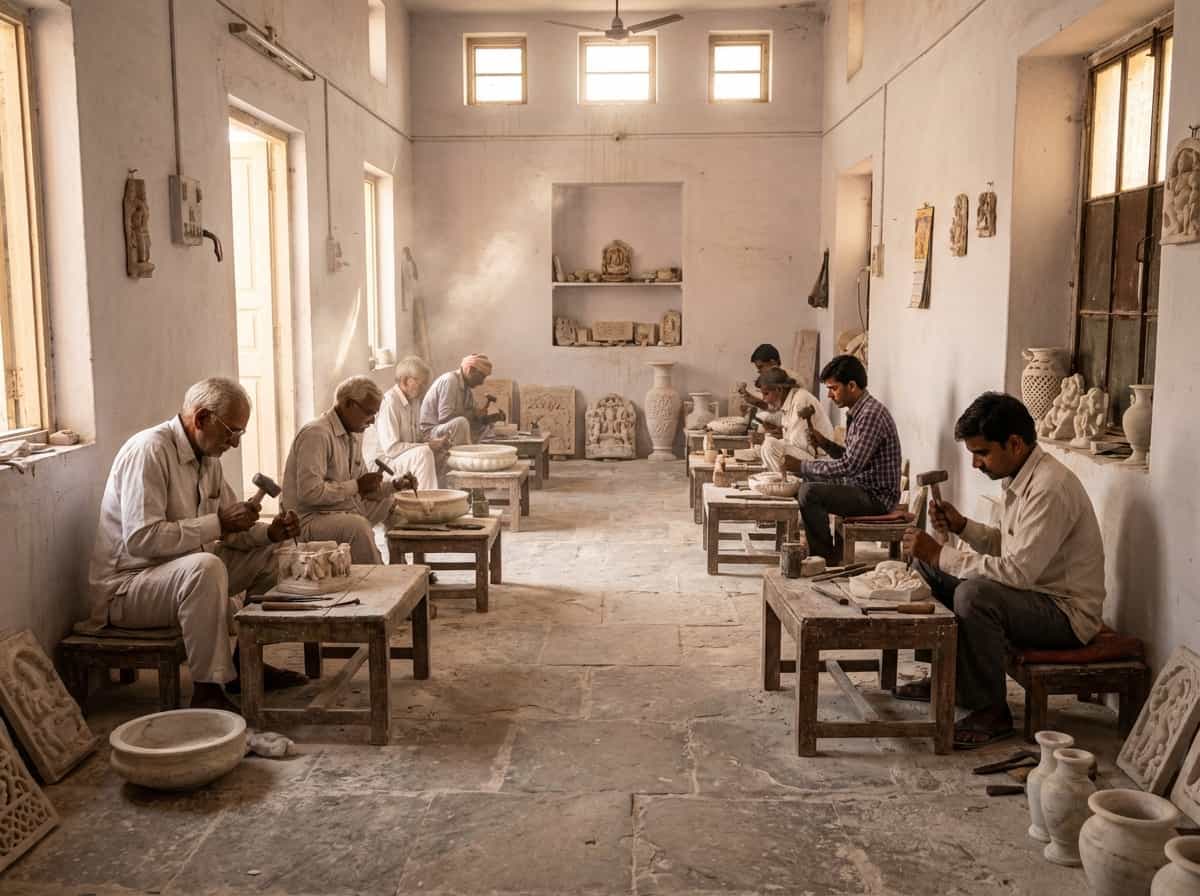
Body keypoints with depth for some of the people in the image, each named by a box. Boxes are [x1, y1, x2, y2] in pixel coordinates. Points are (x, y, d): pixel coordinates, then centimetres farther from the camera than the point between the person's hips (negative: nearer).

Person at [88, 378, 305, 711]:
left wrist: (269, 532, -6)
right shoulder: (149, 451, -20)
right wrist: (217, 522, -28)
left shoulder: (207, 457, 8)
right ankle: (207, 690, -29)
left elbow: (228, 529, 14)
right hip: (125, 586, -9)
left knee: (266, 553, 5)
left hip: (182, 574, 10)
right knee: (205, 566, -36)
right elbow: (140, 540, -30)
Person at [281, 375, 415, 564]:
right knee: (358, 525, -34)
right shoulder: (316, 434, -18)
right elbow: (309, 492, -26)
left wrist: (395, 485, 2)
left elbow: (363, 489, 18)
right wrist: (356, 486, -20)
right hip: (310, 519, -10)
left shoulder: (352, 436, 13)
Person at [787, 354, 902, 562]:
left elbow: (850, 465, -26)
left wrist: (802, 466, -22)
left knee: (809, 492, -24)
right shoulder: (857, 412, 11)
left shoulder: (871, 414, -21)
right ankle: (815, 551, 22)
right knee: (807, 482, 19)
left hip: (876, 497, -11)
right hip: (863, 487, 11)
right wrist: (825, 443, 2)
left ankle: (826, 559, -10)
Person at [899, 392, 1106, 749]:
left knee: (974, 594, -35)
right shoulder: (1020, 477, 5)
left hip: (1067, 612, -10)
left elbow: (1017, 571, -32)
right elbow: (1009, 544, 17)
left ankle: (991, 710, -16)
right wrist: (962, 526, -1)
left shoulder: (1050, 488, -26)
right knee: (927, 564, 7)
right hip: (1035, 591, 10)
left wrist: (940, 554, -26)